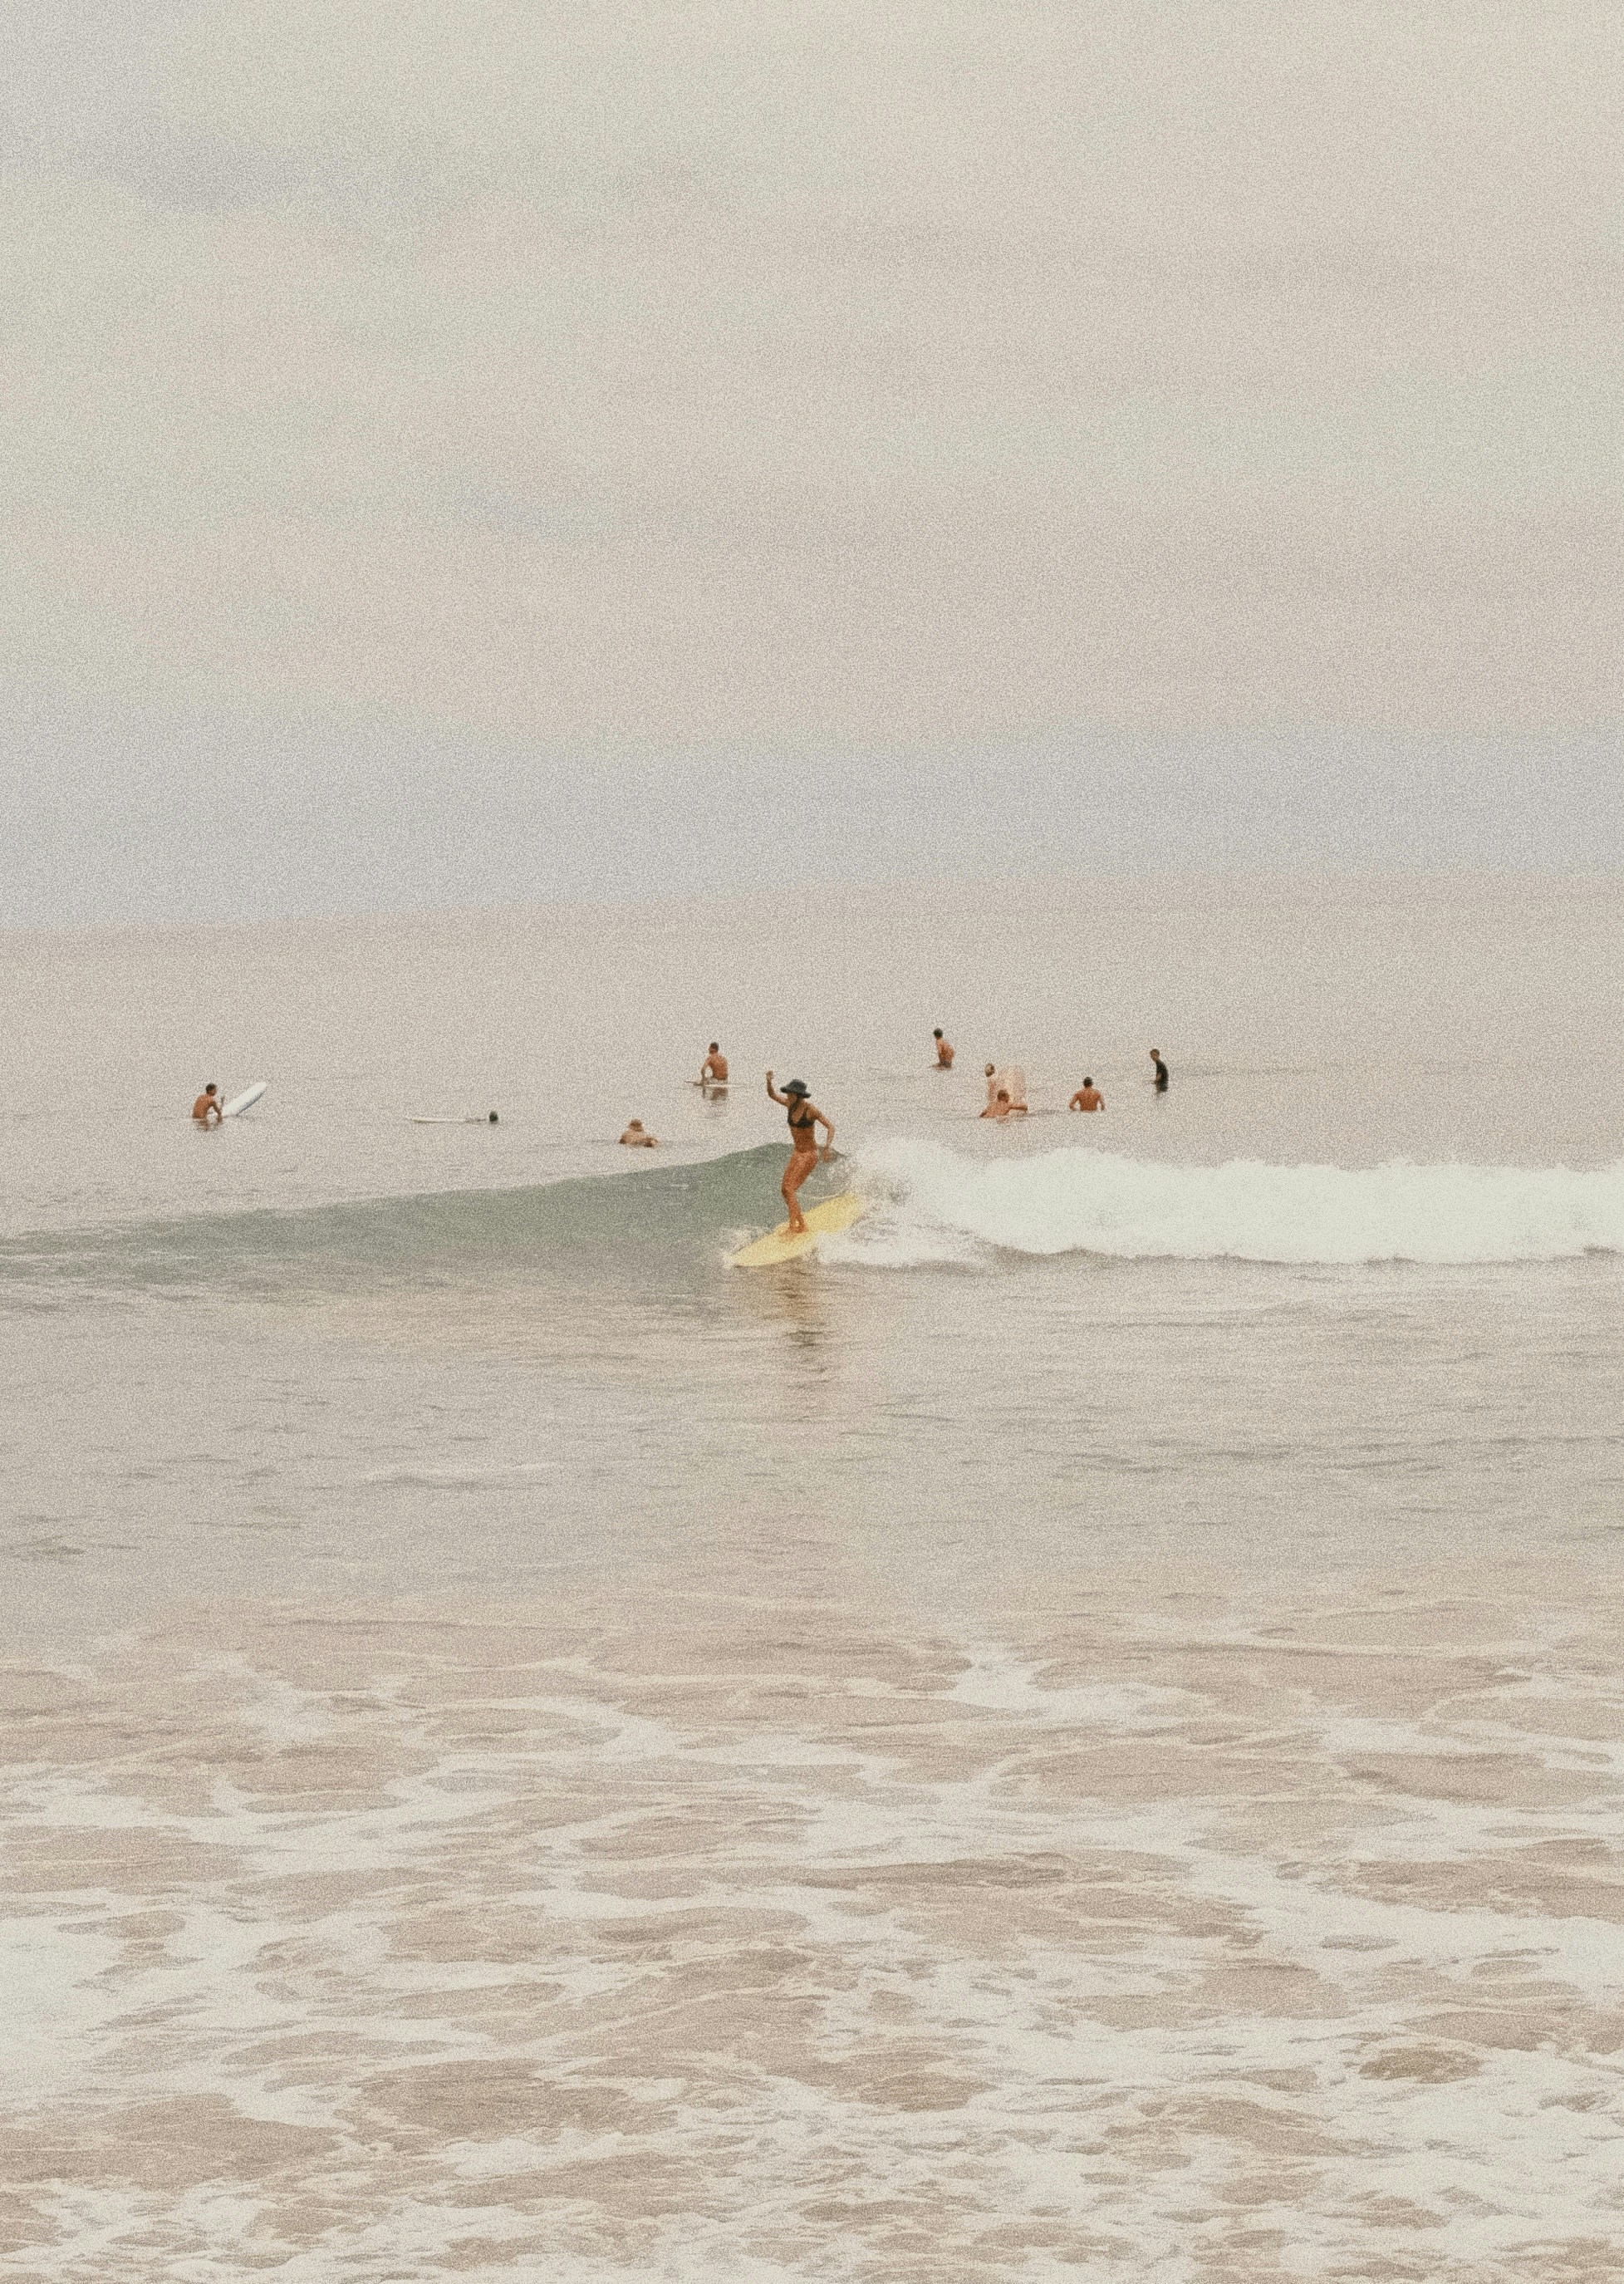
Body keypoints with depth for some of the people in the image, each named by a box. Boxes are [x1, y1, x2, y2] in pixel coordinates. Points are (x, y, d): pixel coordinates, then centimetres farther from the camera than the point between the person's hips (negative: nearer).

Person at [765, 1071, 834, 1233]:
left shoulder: (810, 1109, -20)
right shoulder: (791, 1104, 0)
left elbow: (830, 1126, -20)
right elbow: (773, 1095, 12)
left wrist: (828, 1146, -37)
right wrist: (769, 1081, -10)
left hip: (809, 1154, -8)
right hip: (797, 1153, 8)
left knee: (790, 1189, -15)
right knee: (784, 1189, 9)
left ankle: (793, 1229, -13)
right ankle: (801, 1224, 24)